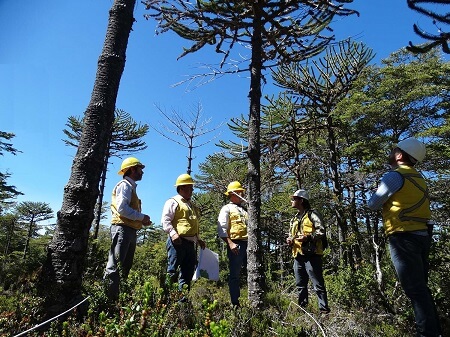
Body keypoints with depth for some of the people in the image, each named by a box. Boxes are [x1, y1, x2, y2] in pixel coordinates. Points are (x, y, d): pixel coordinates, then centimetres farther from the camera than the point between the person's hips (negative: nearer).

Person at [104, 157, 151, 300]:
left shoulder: (131, 186, 23)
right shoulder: (125, 185, -6)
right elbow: (122, 208, -19)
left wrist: (141, 221, 10)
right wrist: (142, 217, -12)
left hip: (130, 231, 10)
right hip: (122, 229, -10)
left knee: (125, 267, 13)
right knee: (114, 266, -11)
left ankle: (117, 296, 20)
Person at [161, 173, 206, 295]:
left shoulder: (191, 205, 25)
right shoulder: (173, 202, -1)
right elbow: (165, 220, -12)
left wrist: (198, 239, 22)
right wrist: (173, 233, -25)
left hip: (190, 243, 9)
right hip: (177, 242, -8)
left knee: (188, 273, 11)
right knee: (172, 273, -7)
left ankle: (183, 300, 19)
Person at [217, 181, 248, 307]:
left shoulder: (245, 209, 23)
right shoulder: (227, 209, 3)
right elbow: (221, 229, -7)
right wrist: (230, 243, -18)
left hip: (247, 244, 6)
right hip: (235, 244, -6)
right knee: (234, 274, 3)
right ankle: (235, 303, 14)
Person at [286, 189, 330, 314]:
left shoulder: (312, 215, -2)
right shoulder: (294, 219, 22)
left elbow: (321, 231, -10)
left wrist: (308, 237, -22)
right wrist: (289, 240, 7)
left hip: (311, 254, -8)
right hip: (298, 255, 8)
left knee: (318, 284, -3)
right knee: (300, 285, 14)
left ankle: (324, 308, 7)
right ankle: (302, 307, 24)